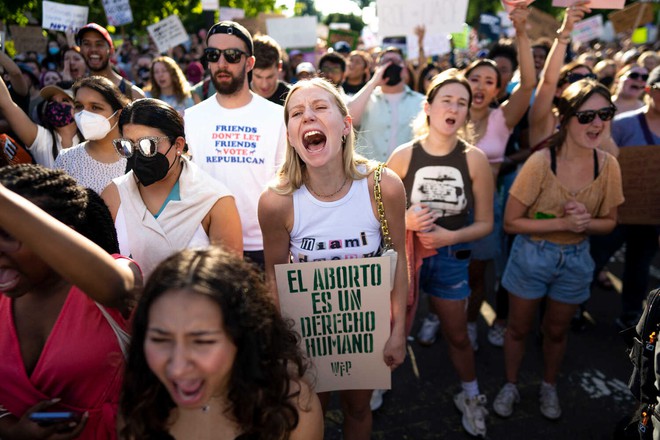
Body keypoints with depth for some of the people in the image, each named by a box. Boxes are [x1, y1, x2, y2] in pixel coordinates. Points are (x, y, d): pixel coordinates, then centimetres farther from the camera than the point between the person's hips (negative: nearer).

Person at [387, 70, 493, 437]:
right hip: (404, 252, 0)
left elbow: (485, 222, -5)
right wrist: (405, 221, -23)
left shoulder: (474, 158, -10)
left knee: (458, 335, 16)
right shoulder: (404, 155, -11)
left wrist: (450, 236, -21)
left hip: (451, 258, 1)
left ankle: (471, 397, 42)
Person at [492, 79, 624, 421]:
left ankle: (549, 387, 48)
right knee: (519, 328, 16)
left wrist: (585, 223, -21)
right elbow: (511, 222, -18)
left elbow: (608, 222, 1)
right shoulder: (540, 162, -23)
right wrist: (563, 223, -26)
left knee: (556, 331, 23)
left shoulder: (608, 165, -12)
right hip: (531, 256, -3)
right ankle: (510, 385, 40)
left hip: (576, 260, 3)